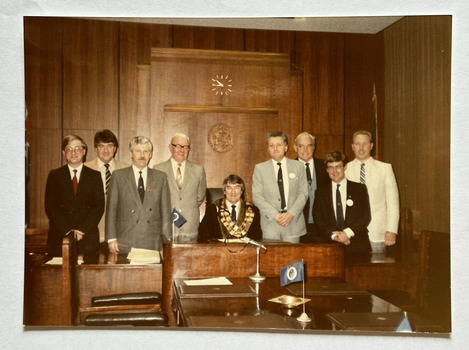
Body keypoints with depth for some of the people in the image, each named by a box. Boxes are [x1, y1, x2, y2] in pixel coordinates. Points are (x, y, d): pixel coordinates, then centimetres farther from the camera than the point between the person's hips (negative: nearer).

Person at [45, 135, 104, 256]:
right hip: (59, 238, 0)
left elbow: (99, 206, 1)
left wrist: (82, 230, -12)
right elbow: (50, 206, 0)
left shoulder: (95, 176, 8)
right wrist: (68, 230, -12)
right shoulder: (54, 175, 9)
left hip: (88, 238, 0)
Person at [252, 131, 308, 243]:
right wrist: (275, 215, -11)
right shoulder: (260, 168, 6)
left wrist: (291, 214, -10)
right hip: (270, 223, -1)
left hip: (294, 223, 1)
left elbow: (303, 193, 4)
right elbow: (257, 196, -1)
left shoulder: (298, 166, 9)